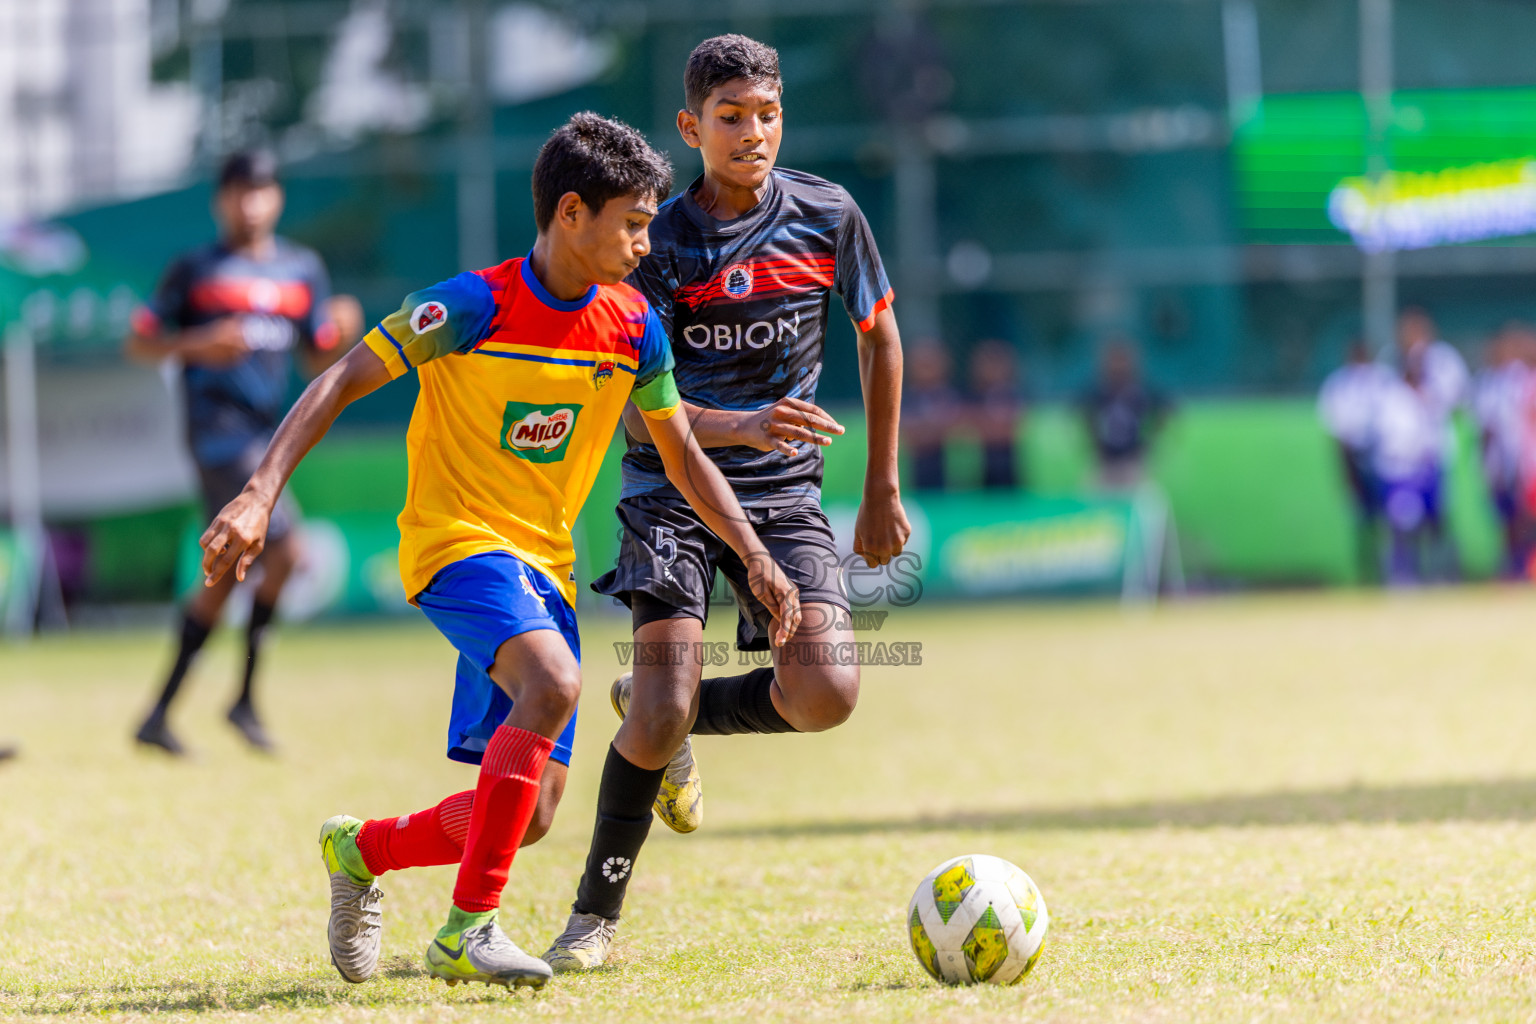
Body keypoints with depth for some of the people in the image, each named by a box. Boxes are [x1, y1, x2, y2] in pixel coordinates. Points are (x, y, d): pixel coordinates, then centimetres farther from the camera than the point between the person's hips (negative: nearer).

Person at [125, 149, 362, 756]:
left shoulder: (303, 269, 14)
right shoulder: (196, 270, 1)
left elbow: (321, 363, 17)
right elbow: (138, 343, 3)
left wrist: (343, 336, -5)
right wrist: (195, 344, -15)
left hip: (264, 433, 7)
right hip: (218, 428, -6)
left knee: (225, 575, 10)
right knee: (284, 551, -20)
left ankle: (159, 715, 17)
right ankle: (245, 698, -9)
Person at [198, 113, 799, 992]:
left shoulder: (635, 328, 3)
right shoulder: (476, 307, -14)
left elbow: (682, 455, 15)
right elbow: (344, 383, -11)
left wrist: (755, 556, 6)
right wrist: (261, 495, -21)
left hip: (545, 568, 6)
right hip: (456, 540, -6)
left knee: (530, 812, 0)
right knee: (554, 682, -34)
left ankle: (363, 850, 29)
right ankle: (468, 930, -28)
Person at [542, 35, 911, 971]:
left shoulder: (827, 217, -1)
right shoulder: (659, 241, -7)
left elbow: (880, 339, 14)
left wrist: (883, 490, 15)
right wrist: (741, 426, -30)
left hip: (785, 491, 2)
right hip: (673, 487, -2)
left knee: (826, 693, -18)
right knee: (663, 707, -17)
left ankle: (663, 716, 14)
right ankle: (596, 918, 0)